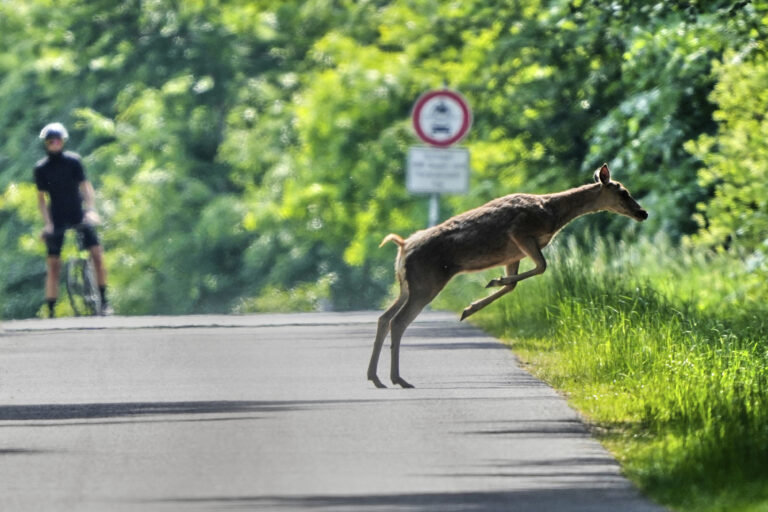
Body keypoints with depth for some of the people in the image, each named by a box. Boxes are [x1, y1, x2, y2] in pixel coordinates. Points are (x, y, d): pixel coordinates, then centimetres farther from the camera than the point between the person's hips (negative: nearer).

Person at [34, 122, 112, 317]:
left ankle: (104, 300, -4)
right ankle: (51, 311, 0)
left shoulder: (73, 161, -3)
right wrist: (48, 223, -13)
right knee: (53, 265, -4)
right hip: (57, 219, 0)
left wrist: (90, 209, -21)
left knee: (97, 253, -14)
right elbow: (41, 198, -1)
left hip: (78, 215, 0)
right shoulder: (41, 168, -2)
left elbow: (85, 186, -5)